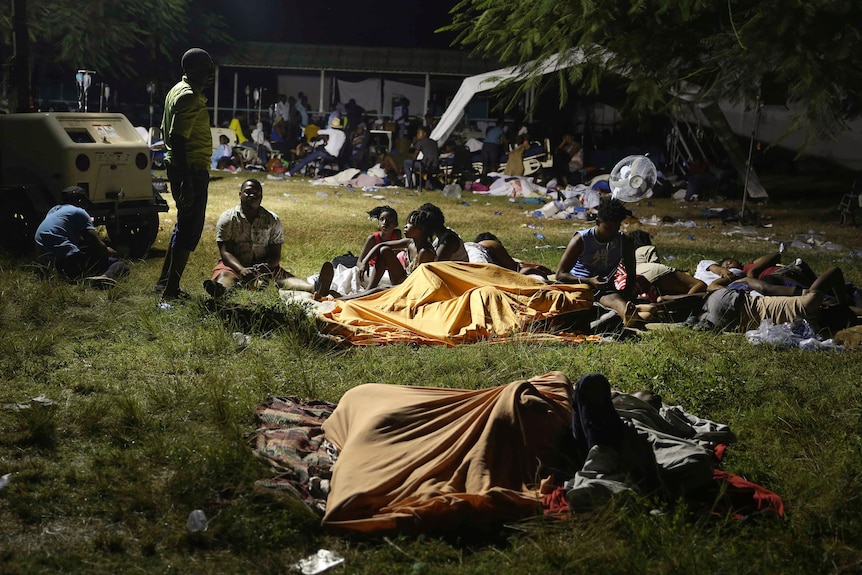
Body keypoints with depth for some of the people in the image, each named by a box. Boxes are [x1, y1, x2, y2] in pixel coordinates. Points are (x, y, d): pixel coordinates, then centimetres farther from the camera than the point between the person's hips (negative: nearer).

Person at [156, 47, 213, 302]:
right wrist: (186, 179, -27)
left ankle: (165, 281, 27)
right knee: (190, 229, -6)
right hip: (193, 170, -11)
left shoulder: (178, 90, 15)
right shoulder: (190, 96, -17)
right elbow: (177, 138, -24)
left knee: (184, 225, 20)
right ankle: (170, 290, -4)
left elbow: (167, 132, 21)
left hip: (179, 166, 11)